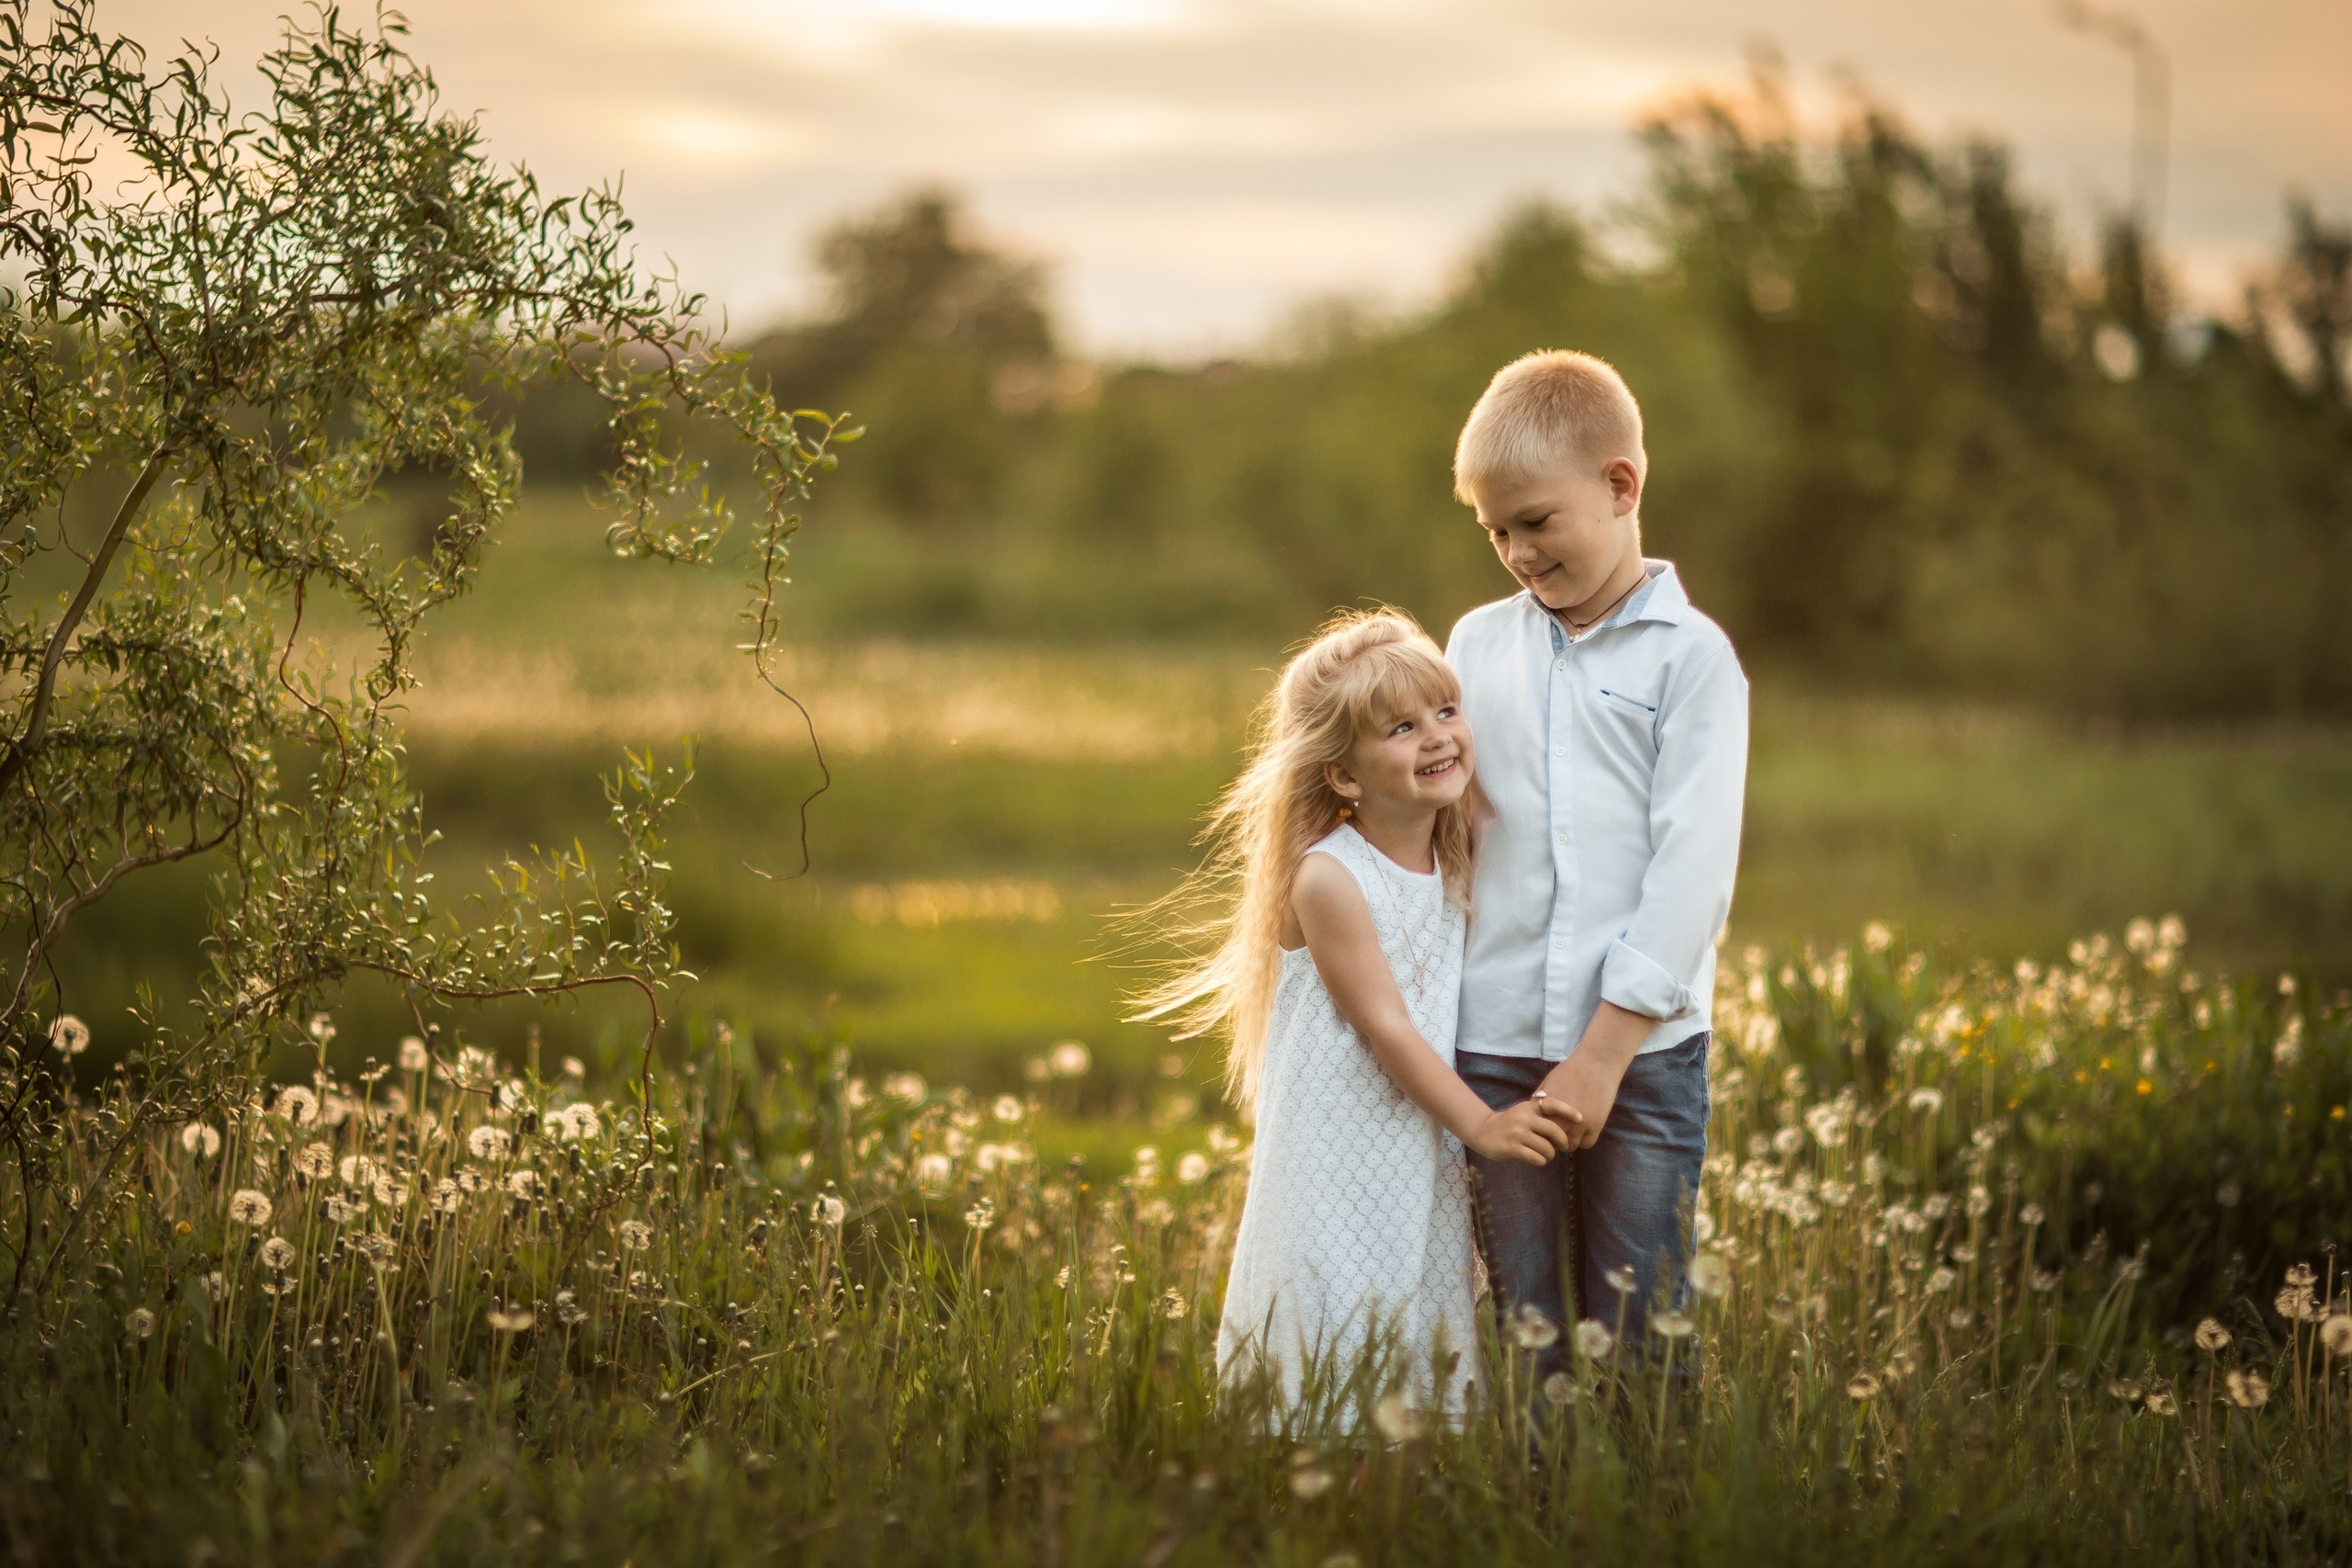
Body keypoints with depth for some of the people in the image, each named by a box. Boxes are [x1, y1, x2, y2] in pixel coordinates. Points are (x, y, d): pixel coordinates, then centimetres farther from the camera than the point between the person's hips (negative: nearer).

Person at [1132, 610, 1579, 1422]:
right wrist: (1480, 1124, -13)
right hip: (1334, 1183, -7)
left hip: (1423, 1166, 7)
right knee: (1333, 1371, -5)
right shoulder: (1328, 881, -15)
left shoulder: (1454, 870, 8)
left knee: (1424, 1359, 9)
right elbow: (1383, 1024, -15)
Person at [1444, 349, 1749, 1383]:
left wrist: (1602, 1054, -14)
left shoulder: (1691, 657, -2)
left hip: (1643, 1051, -3)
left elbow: (1693, 869, -8)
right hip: (1493, 1050, 3)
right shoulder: (1477, 645, 11)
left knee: (1639, 1336, 0)